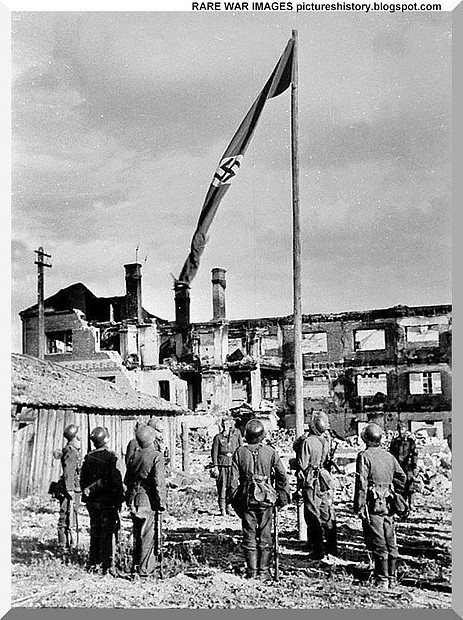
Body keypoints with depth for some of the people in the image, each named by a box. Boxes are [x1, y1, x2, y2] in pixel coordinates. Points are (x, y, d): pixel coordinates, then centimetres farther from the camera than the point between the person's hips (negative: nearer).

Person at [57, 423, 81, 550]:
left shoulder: (75, 449, 16)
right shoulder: (71, 451, -15)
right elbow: (68, 473, -20)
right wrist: (70, 491, -22)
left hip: (75, 489, 10)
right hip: (70, 489, -10)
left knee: (70, 517, 15)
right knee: (66, 517, -6)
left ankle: (69, 543, 22)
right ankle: (63, 545, -2)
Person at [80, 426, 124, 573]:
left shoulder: (89, 457, 3)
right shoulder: (111, 457, -13)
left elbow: (83, 479, 9)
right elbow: (116, 480, -13)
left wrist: (86, 493, 18)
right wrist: (119, 499, -7)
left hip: (92, 501, 5)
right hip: (107, 501, -5)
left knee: (94, 531, 14)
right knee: (107, 532, 1)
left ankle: (93, 562, 19)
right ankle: (106, 564, 3)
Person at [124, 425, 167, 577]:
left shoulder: (134, 455, 6)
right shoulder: (156, 456, -13)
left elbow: (126, 480, 11)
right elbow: (158, 482, -16)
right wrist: (162, 502, -10)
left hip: (133, 498, 6)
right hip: (147, 498, -6)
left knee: (137, 532, 18)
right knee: (148, 534, 2)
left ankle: (137, 563, 29)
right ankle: (145, 568, 6)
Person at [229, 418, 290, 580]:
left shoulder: (240, 452, -2)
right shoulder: (270, 452, -3)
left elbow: (234, 479, -1)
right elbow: (282, 476, -1)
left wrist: (234, 500, 7)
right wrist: (283, 497, 8)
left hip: (246, 498, 0)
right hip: (266, 498, 0)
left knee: (249, 535, 8)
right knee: (265, 536, 8)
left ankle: (252, 571, 9)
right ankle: (263, 571, 9)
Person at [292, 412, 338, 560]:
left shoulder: (307, 441, -18)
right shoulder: (327, 438, -2)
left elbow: (302, 465, -15)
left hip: (311, 481, -5)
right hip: (325, 479, 5)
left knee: (313, 516, 3)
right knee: (328, 514, 14)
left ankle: (317, 550, 6)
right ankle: (332, 547, 22)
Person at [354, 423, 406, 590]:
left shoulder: (364, 456, -11)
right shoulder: (389, 456, 9)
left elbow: (362, 483, -16)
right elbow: (402, 477, 15)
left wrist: (359, 507, -13)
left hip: (373, 505, -6)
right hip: (388, 505, 6)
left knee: (377, 542, -1)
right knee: (390, 541, 13)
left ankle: (382, 579, 1)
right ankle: (392, 577, 22)